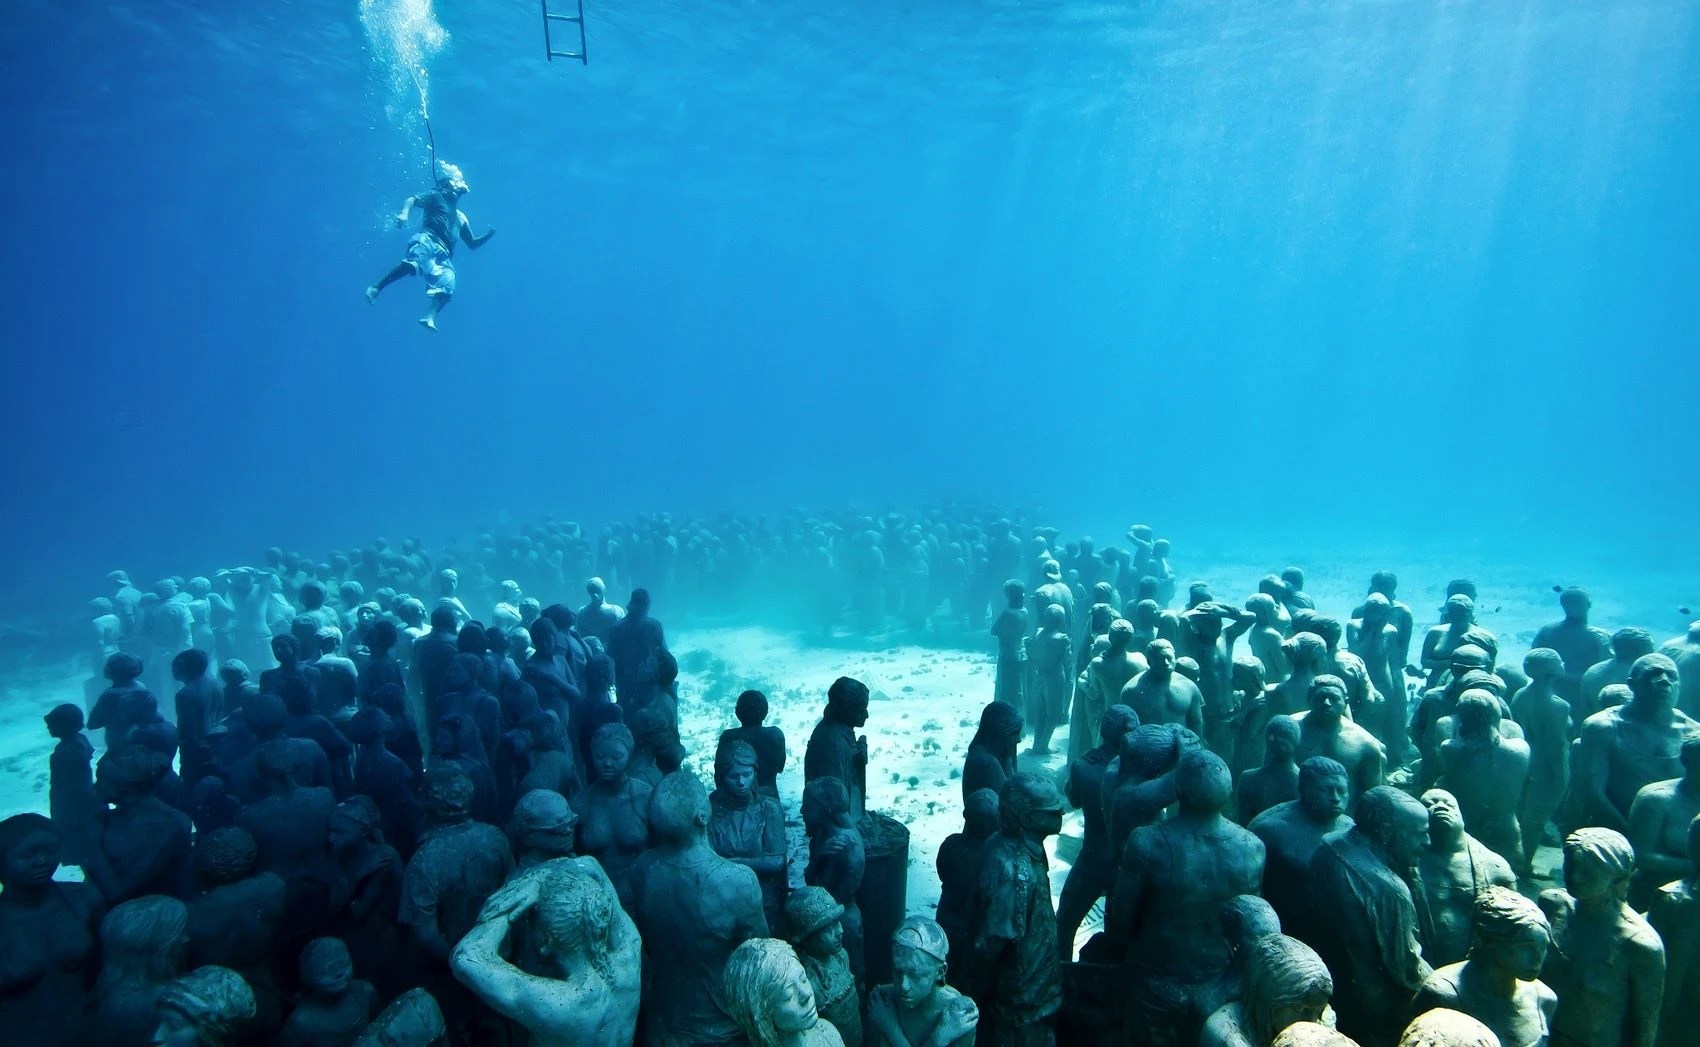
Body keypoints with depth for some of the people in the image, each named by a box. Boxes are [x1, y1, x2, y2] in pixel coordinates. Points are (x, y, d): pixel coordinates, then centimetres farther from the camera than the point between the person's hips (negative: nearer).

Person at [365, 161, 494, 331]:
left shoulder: (461, 218, 35)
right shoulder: (436, 196, 20)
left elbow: (473, 244, 38)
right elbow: (412, 200, 4)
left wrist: (488, 235, 21)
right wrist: (404, 213, -17)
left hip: (444, 256, 5)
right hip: (428, 241, -5)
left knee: (447, 286, -25)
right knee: (415, 262, -37)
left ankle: (429, 317, -39)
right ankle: (376, 288, -35)